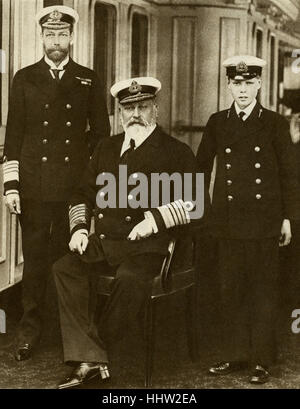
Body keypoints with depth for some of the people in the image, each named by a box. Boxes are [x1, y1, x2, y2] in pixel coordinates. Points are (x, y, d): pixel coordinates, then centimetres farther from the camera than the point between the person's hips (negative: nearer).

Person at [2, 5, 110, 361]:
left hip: (76, 185, 0)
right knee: (34, 258, 2)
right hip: (34, 185, 0)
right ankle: (29, 329, 12)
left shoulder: (88, 81, 9)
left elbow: (101, 132, 12)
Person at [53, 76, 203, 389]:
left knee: (130, 278, -36)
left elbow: (193, 201, -3)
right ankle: (88, 360, -25)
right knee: (65, 268, -23)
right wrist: (79, 228, 8)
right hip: (101, 243, 5)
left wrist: (156, 219, -16)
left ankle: (99, 343, -13)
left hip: (146, 246, -4)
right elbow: (83, 195, 26)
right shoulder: (106, 148, 20)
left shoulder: (176, 153, 6)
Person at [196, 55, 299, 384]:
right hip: (228, 222, 2)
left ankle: (261, 360, 11)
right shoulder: (217, 123, 8)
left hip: (264, 223, -2)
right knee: (230, 291, 6)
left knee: (263, 291, 3)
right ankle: (234, 354, 18)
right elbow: (201, 167, 15)